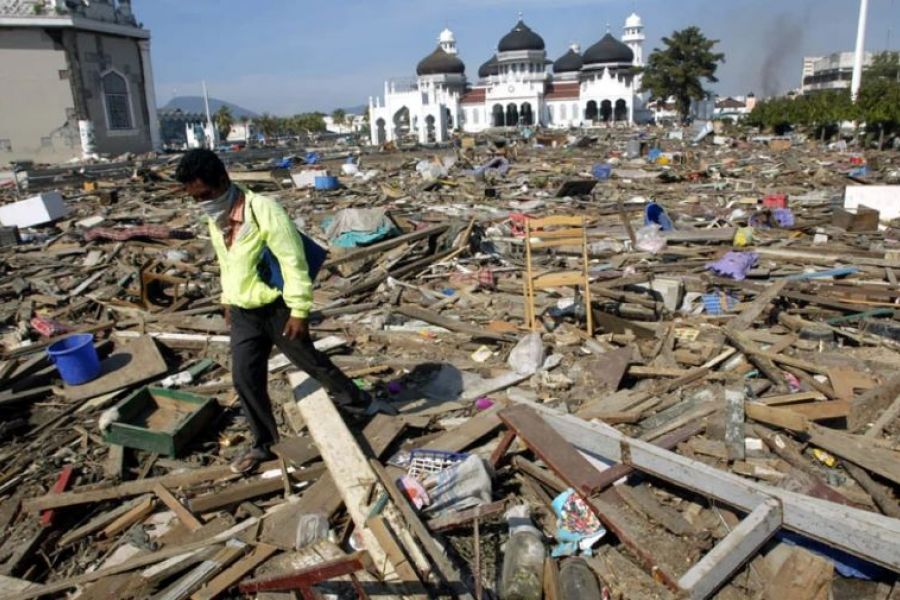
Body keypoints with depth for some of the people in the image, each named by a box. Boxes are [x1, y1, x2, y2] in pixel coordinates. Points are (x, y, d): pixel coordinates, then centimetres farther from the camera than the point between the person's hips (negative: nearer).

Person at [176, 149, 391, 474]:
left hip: (277, 308, -6)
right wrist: (227, 300, 22)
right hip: (243, 313, 6)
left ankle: (359, 402, 32)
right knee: (245, 378, 6)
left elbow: (293, 261, -22)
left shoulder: (264, 209, -23)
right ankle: (263, 443, 25)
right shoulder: (214, 218, 2)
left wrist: (299, 311, -21)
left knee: (311, 362, 8)